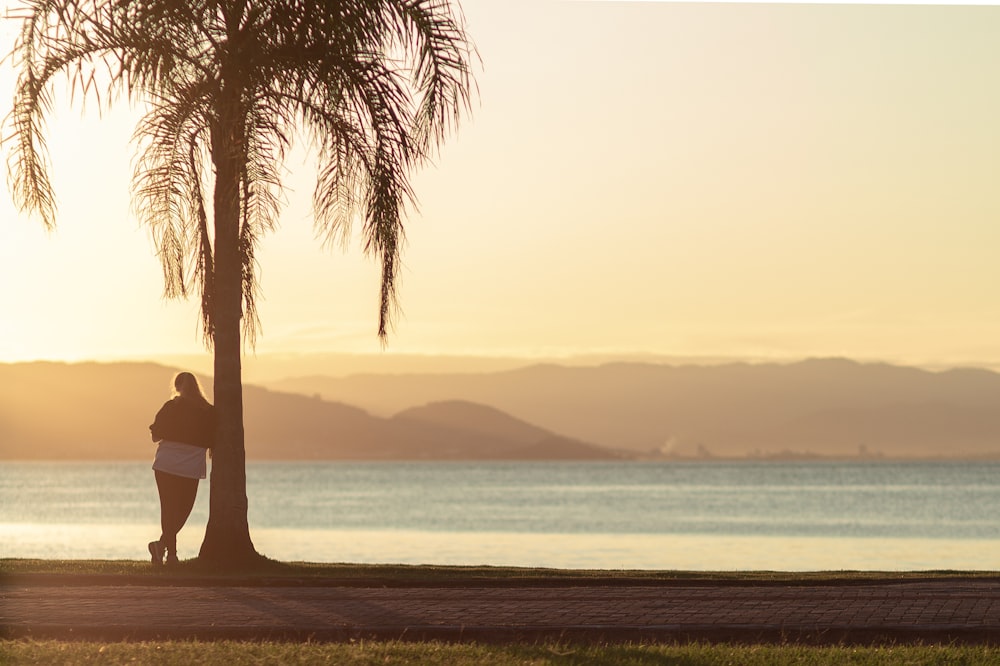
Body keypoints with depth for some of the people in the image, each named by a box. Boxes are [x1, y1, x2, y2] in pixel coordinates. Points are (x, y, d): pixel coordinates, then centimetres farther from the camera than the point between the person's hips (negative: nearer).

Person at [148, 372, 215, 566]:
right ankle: (162, 543, -14)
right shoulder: (208, 412, 1)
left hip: (166, 464, 1)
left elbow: (155, 435, -1)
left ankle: (171, 553, 1)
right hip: (191, 468, -1)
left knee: (168, 509, 9)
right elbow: (213, 443, 4)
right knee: (182, 511, 7)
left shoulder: (171, 406, -1)